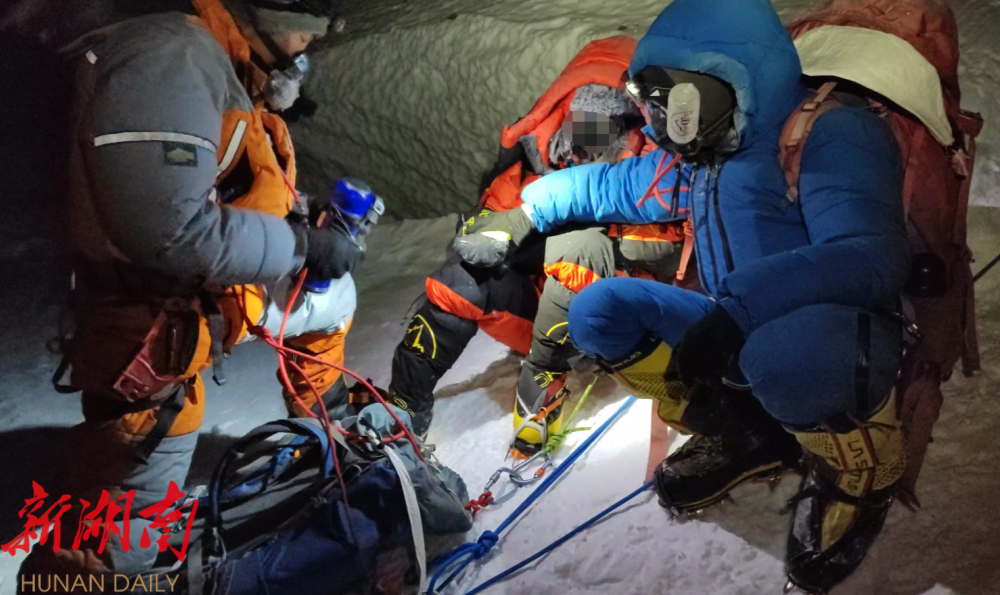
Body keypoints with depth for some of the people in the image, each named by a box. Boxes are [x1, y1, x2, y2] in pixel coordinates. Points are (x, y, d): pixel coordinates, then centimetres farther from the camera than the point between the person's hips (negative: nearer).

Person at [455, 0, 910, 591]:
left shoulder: (831, 133, -15)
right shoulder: (702, 156, 11)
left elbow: (874, 257, -31)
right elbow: (612, 185, 28)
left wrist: (735, 307, -39)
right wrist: (527, 212, 21)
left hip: (849, 338, -7)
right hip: (741, 337, 7)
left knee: (786, 351, -42)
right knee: (598, 311, -3)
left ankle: (863, 474, -7)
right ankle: (745, 436, 8)